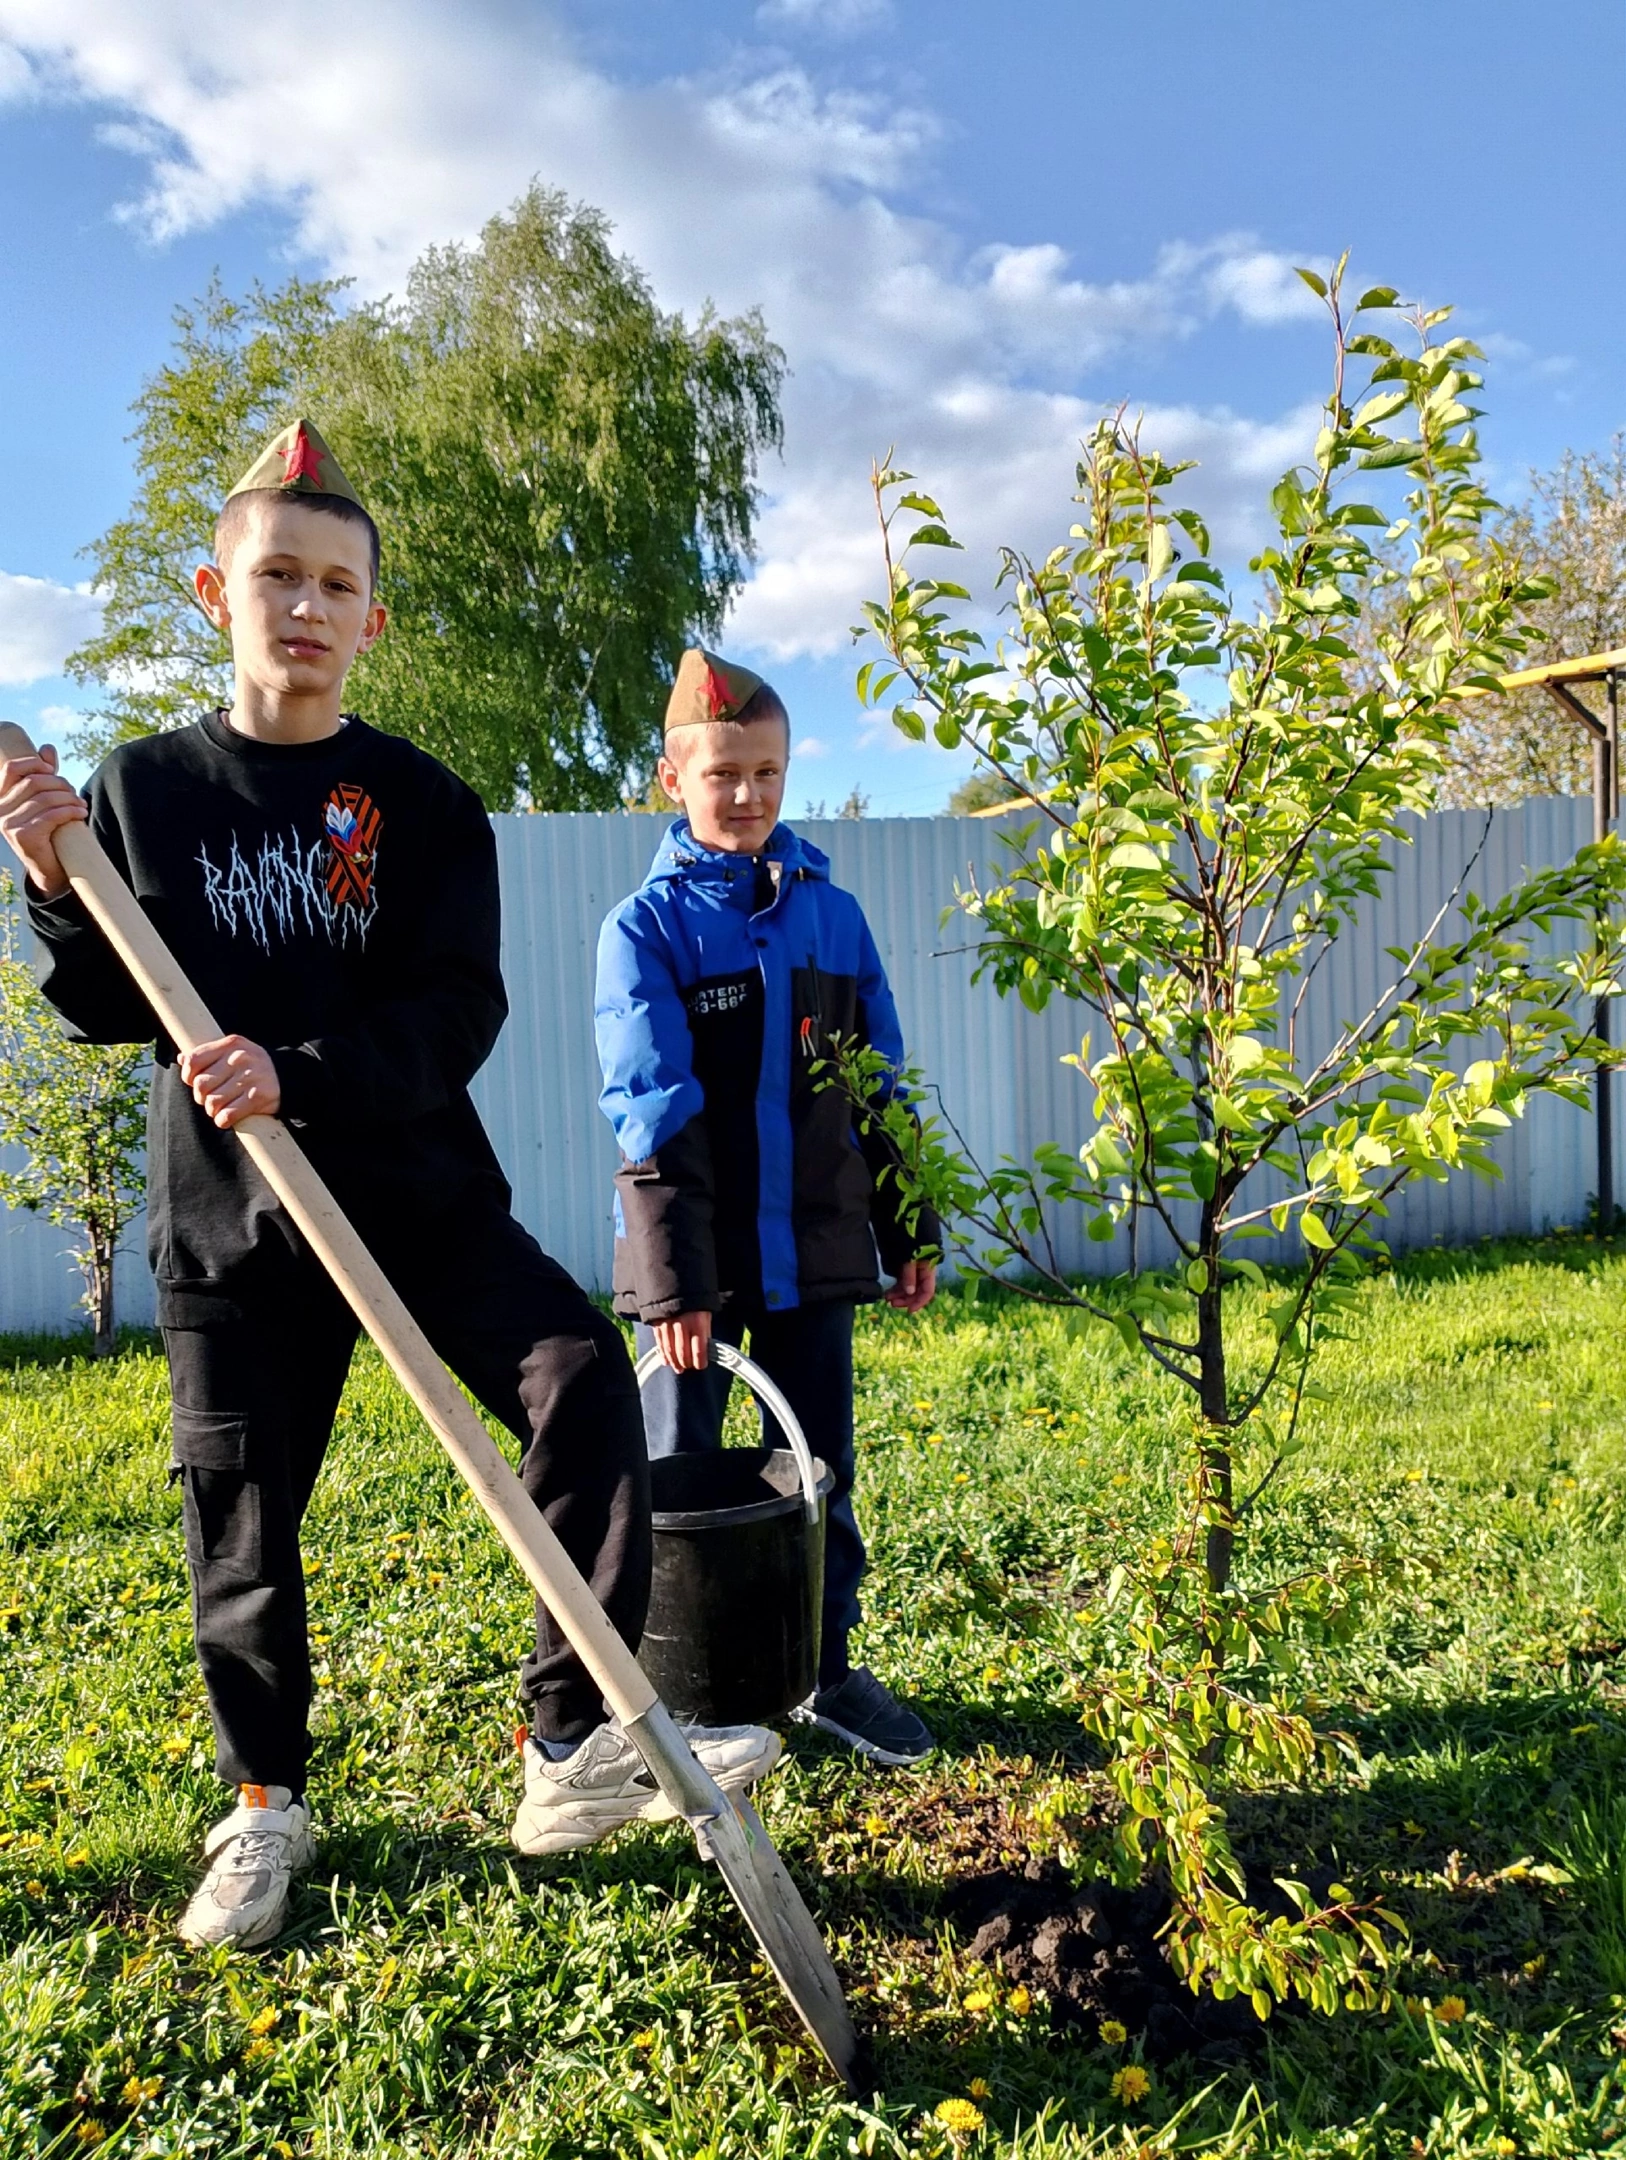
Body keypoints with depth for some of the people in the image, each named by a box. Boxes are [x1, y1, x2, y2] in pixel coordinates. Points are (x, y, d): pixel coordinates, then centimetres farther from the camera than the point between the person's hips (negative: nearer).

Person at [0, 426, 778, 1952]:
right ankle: (264, 1808, 32)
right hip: (227, 1214, 1)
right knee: (241, 1518, 8)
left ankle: (571, 1742, -7)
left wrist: (297, 1076, -24)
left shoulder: (419, 800, -1)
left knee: (582, 1376, -19)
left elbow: (459, 1014, -10)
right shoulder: (141, 786, 3)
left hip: (420, 1191, 0)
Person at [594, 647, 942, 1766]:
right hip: (696, 1251, -3)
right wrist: (675, 1275, -18)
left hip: (814, 1244, 4)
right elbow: (652, 1113, -12)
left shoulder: (831, 911, 7)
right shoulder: (646, 926, -5)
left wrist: (910, 1228, 11)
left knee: (819, 1463, 13)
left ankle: (827, 1666, 30)